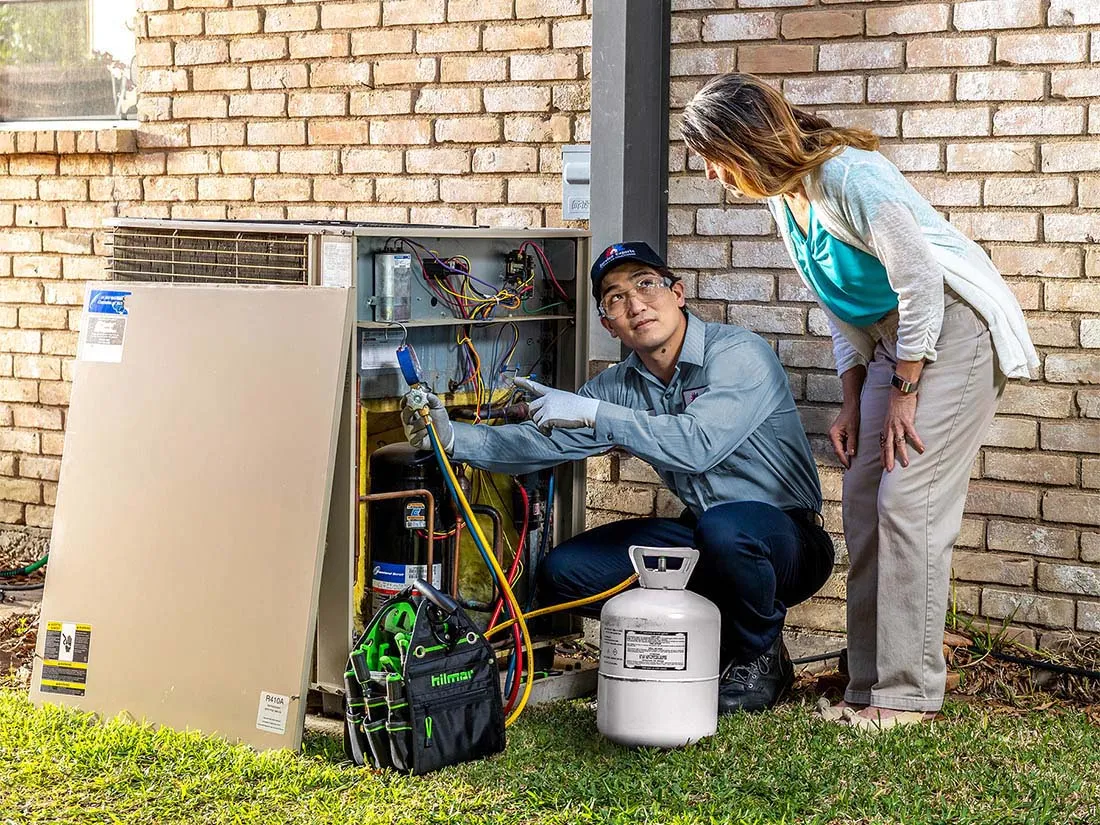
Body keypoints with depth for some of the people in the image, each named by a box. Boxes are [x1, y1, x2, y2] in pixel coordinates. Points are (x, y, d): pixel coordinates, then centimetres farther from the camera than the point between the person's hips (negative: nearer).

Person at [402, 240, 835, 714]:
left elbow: (699, 444, -34)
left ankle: (760, 657, -9)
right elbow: (541, 440, 3)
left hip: (787, 538, -7)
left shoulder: (739, 353, -18)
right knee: (563, 572, -5)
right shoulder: (621, 386, 4)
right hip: (700, 535, 7)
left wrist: (592, 412, -32)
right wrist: (453, 438, -11)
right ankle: (717, 642, 8)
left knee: (723, 527, -40)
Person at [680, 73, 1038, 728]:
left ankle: (908, 692, -8)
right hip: (893, 337, 9)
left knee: (907, 500, -14)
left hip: (955, 325, -9)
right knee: (864, 503, 4)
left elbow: (920, 281, -21)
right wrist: (853, 401, 9)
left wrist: (905, 393, -16)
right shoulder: (784, 198, 5)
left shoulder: (849, 176, -23)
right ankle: (870, 684, 11)